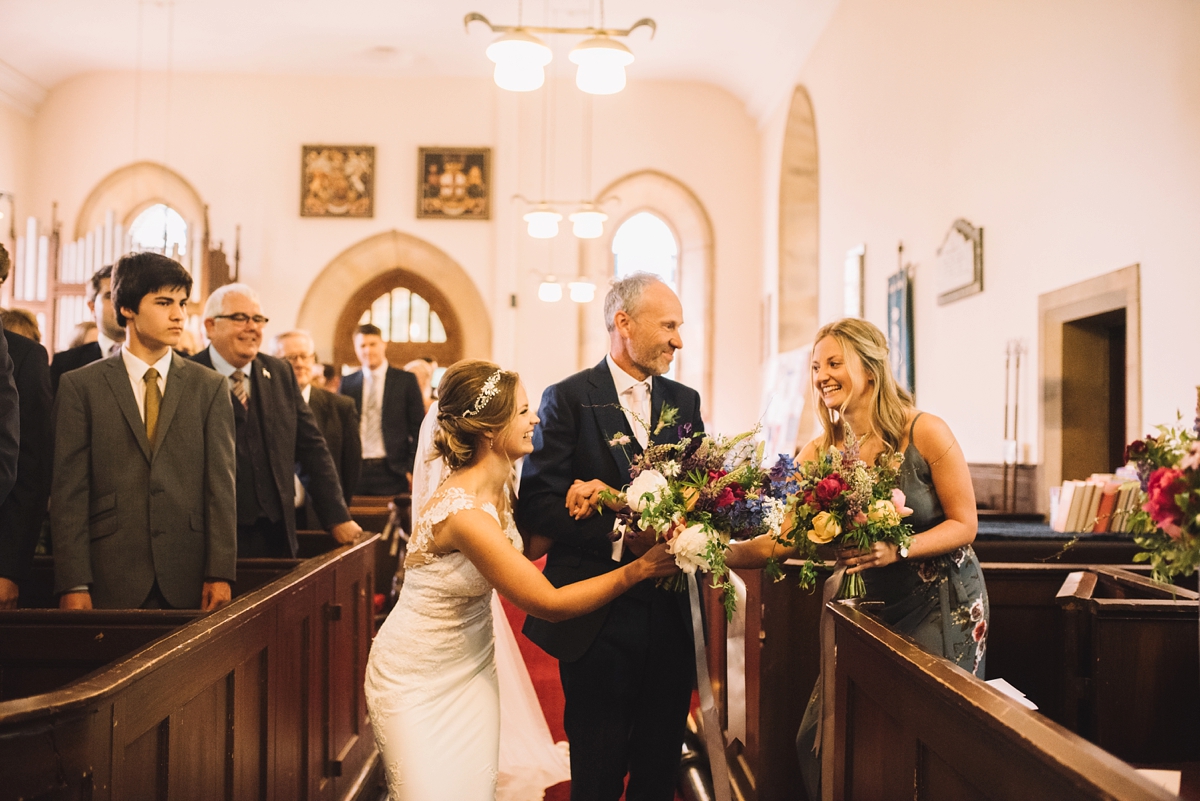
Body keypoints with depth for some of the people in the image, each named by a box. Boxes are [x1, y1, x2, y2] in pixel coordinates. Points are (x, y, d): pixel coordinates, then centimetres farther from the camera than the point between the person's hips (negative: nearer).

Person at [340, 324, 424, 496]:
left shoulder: (406, 380, 4)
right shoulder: (347, 383, 10)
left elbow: (418, 428, 2)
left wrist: (413, 468, -5)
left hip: (392, 472, -2)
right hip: (355, 471, 2)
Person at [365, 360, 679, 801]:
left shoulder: (498, 487, -5)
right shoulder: (463, 512, -30)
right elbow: (549, 604, -25)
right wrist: (639, 568, -21)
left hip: (470, 666, 7)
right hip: (416, 681, -7)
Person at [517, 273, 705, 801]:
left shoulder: (685, 402, 11)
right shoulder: (568, 399, -5)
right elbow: (535, 504, -12)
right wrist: (620, 537, -23)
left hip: (672, 614, 5)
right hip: (598, 618, -4)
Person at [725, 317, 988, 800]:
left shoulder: (925, 433, -14)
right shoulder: (819, 455, -3)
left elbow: (964, 524, -11)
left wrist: (897, 551, -28)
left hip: (944, 603, -4)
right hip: (872, 606, 4)